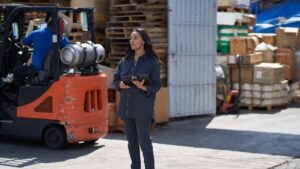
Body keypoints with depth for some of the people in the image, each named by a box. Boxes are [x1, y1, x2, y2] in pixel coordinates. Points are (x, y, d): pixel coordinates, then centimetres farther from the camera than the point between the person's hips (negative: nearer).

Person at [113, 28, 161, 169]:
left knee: (144, 140, -6)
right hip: (126, 106, 5)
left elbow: (156, 85, -6)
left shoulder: (152, 62, -4)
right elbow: (115, 79, 13)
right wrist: (121, 84, -9)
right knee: (131, 140, 11)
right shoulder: (124, 61, 10)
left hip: (143, 107, -5)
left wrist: (143, 87, -24)